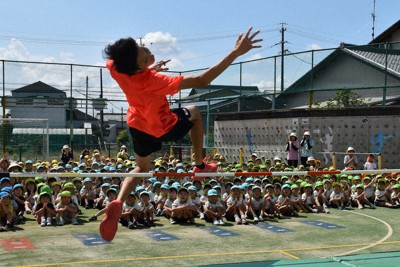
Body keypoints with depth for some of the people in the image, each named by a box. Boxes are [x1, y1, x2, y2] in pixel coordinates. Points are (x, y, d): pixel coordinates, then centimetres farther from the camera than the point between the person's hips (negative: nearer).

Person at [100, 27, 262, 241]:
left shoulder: (114, 67, -25)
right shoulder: (153, 81, -41)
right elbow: (202, 80, -41)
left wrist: (149, 68, 9)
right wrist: (236, 52, -41)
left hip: (137, 125, 5)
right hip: (164, 129, -5)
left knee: (141, 168, 26)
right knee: (193, 112, 23)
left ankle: (118, 202, -3)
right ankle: (200, 165, 25)